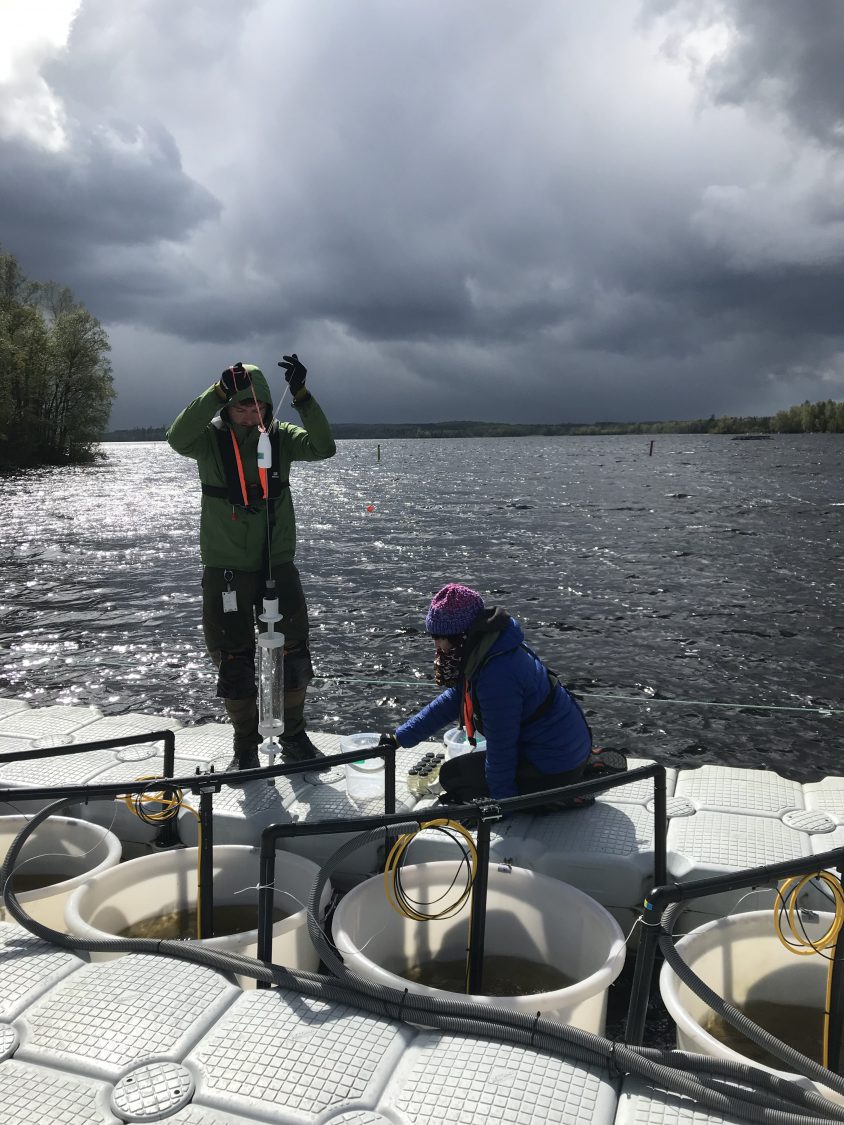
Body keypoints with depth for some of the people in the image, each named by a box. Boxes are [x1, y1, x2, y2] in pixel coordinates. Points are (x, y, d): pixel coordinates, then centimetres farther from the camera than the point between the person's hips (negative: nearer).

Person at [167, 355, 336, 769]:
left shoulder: (280, 436, -1)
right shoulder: (211, 438, -6)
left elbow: (323, 447, -17)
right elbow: (178, 437, -27)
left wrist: (301, 395, -28)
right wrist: (218, 391, -36)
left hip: (278, 565, 2)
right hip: (226, 569, -1)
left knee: (293, 655, 8)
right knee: (233, 663, 6)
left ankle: (294, 738, 28)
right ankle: (245, 747, 24)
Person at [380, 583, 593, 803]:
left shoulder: (497, 674, -28)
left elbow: (501, 748, -20)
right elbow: (450, 702, 13)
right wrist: (399, 738, 13)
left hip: (554, 769, -10)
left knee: (451, 775, -1)